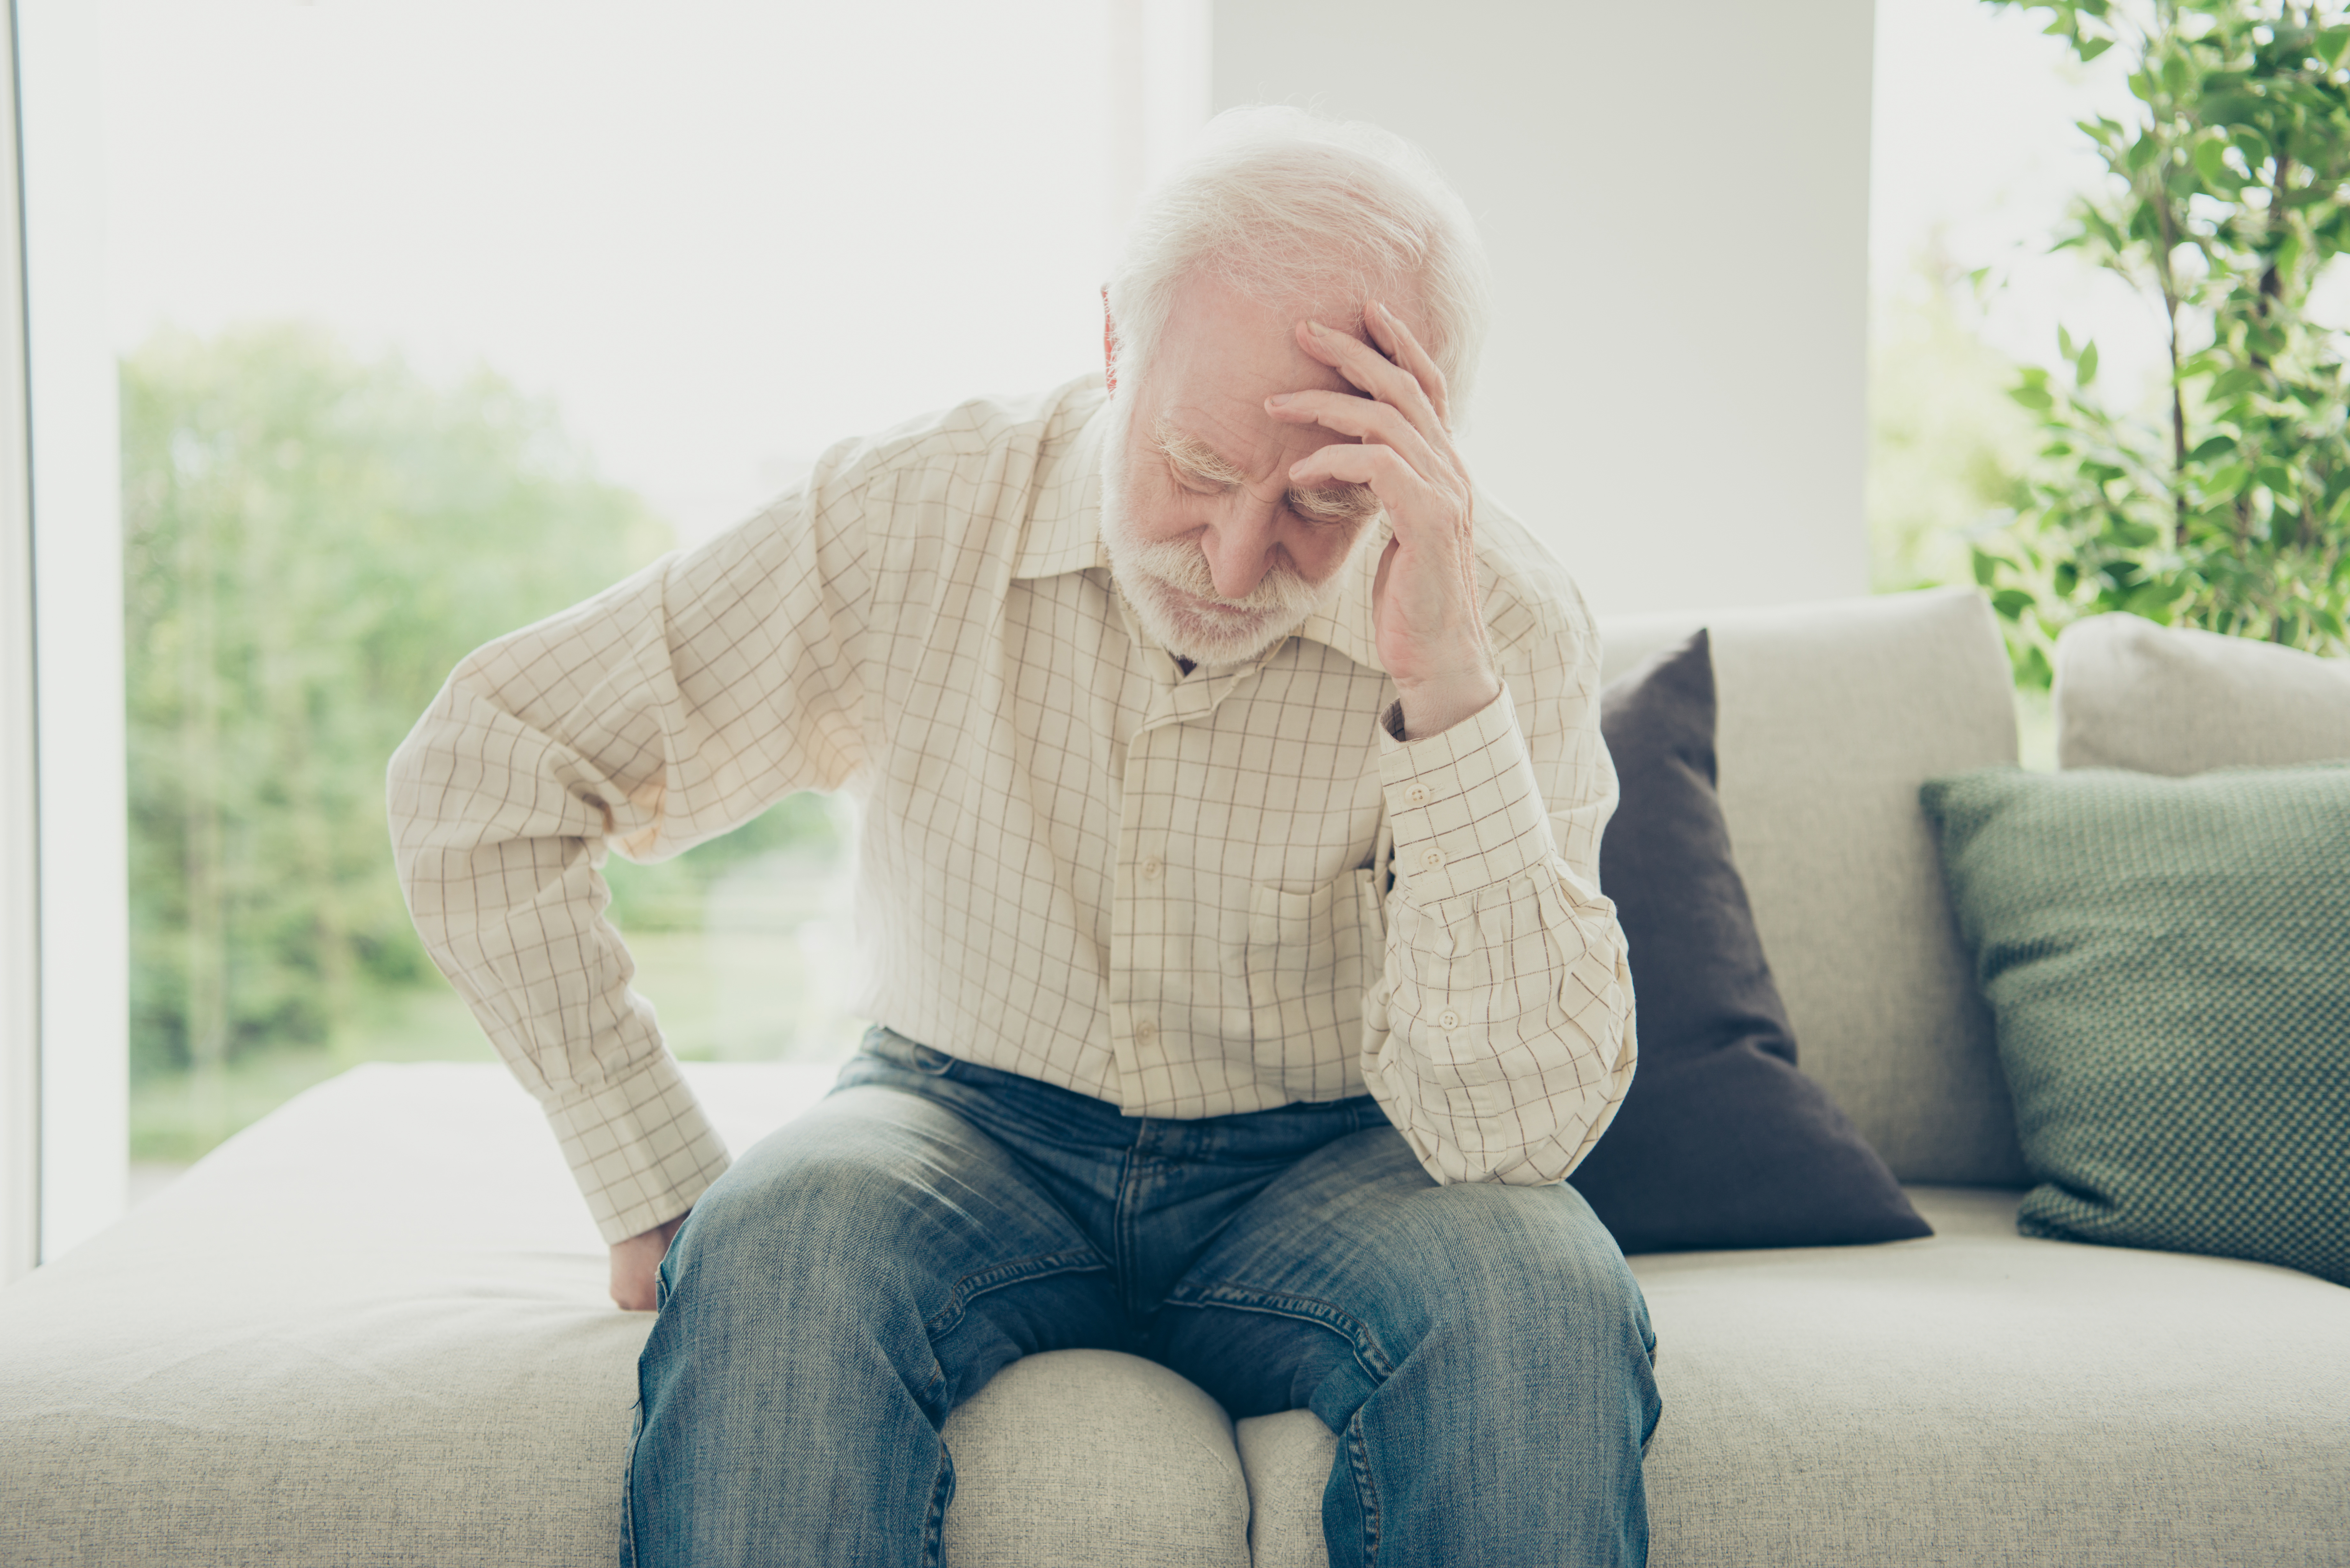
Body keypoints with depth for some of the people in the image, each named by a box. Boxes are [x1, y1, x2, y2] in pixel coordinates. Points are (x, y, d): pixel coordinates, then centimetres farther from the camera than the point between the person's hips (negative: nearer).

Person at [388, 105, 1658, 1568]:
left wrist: (1445, 680, -34)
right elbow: (483, 772, -9)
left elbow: (1519, 1127, -24)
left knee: (1547, 1299, -33)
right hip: (976, 1129, 1)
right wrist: (663, 1193, -11)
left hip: (1327, 1171, 0)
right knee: (779, 1248, -32)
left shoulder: (1504, 615, -15)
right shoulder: (910, 519, -14)